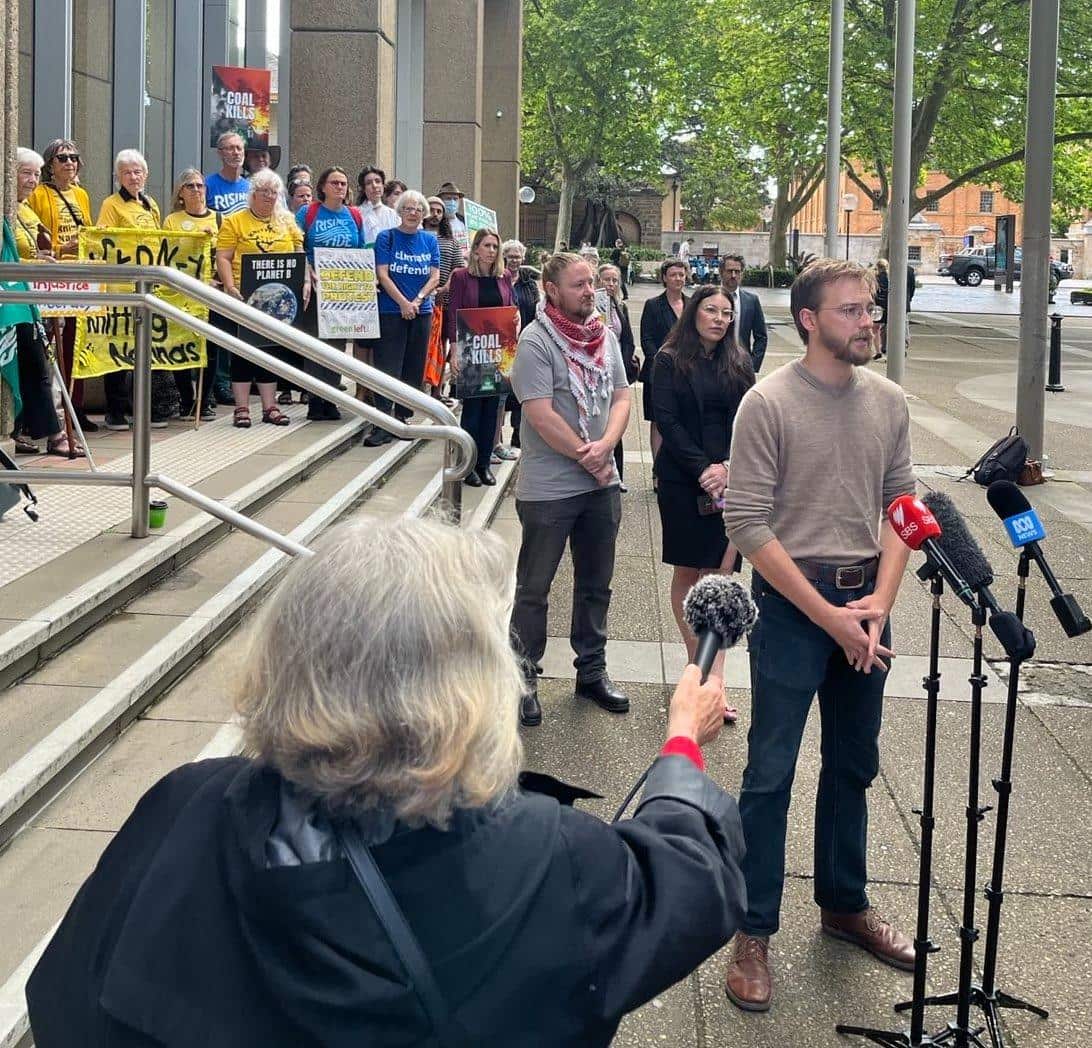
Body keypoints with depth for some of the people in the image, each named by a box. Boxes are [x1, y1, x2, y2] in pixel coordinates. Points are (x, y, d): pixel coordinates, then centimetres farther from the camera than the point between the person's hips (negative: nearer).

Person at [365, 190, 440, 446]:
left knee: (413, 368, 6)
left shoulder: (430, 241, 9)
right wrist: (403, 303, -15)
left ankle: (401, 417, 16)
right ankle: (382, 426, -12)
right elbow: (383, 275, -6)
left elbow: (434, 277, 3)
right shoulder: (386, 238, 0)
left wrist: (417, 300, -12)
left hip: (421, 312, 4)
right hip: (391, 311, -4)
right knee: (388, 367, -9)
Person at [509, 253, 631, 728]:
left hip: (601, 484, 7)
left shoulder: (605, 337, 7)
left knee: (596, 584, 17)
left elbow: (621, 398, 6)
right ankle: (523, 678, 17)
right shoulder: (536, 342, -14)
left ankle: (592, 670, 31)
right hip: (549, 488, -6)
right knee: (533, 589, 5)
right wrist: (588, 459, -13)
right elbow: (542, 417, -20)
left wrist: (605, 446, -13)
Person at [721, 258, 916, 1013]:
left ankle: (845, 903, 34)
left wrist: (879, 602, -8)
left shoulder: (889, 403, 3)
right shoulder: (768, 404, -12)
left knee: (853, 767, 17)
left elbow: (900, 506, 7)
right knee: (770, 774, 1)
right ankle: (755, 932, 13)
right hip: (792, 604, -5)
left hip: (865, 604, 5)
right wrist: (828, 615, -15)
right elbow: (748, 526, -14)